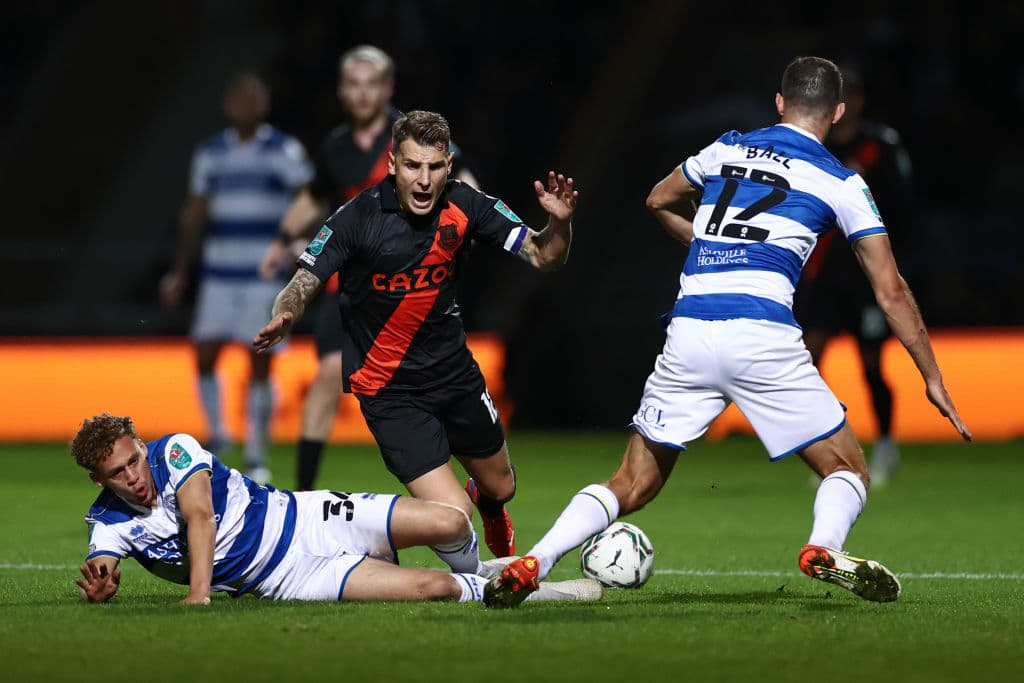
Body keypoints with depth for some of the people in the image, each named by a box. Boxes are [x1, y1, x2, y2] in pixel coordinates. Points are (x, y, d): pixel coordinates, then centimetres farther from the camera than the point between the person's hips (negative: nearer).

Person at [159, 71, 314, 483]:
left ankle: (256, 459, 4)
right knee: (204, 354, -4)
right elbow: (194, 214, 17)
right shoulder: (210, 154, 11)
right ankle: (216, 433, 18)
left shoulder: (285, 152, 0)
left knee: (260, 365, -3)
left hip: (266, 275, -3)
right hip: (219, 275, 3)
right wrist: (179, 272, 16)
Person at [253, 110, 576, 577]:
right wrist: (282, 319, -38)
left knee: (499, 487, 25)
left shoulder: (465, 206, -11)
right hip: (390, 389, -5)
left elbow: (544, 258, -7)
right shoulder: (357, 219, -21)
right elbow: (303, 285, -16)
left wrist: (559, 223, -27)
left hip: (455, 371, 5)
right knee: (453, 517, -18)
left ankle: (495, 520, 62)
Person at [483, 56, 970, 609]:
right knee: (847, 470, 10)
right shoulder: (841, 183, 10)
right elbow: (891, 291, 9)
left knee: (632, 487, 13)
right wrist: (933, 379, 15)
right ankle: (823, 548, -22)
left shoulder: (727, 149, 20)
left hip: (688, 334, 3)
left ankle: (532, 563, -6)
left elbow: (659, 201, 37)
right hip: (762, 334, -3)